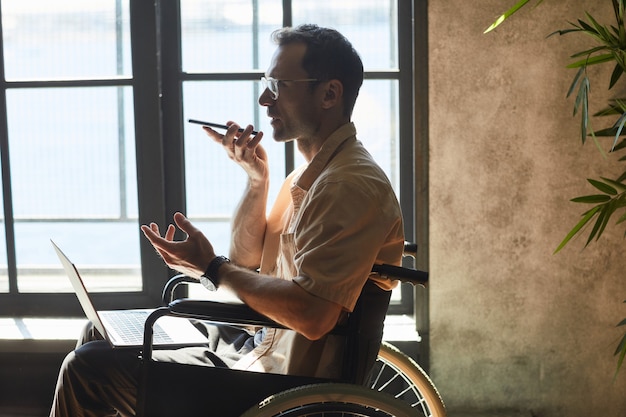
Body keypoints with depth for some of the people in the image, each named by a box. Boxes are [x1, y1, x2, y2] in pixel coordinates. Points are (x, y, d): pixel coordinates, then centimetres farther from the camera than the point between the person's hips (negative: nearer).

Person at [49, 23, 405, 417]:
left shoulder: (351, 185, -22)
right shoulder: (312, 173, 12)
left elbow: (312, 315, -31)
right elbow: (246, 261, 15)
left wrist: (212, 269, -19)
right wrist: (256, 178, 1)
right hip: (257, 347, 11)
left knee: (88, 367, -10)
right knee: (101, 336, 19)